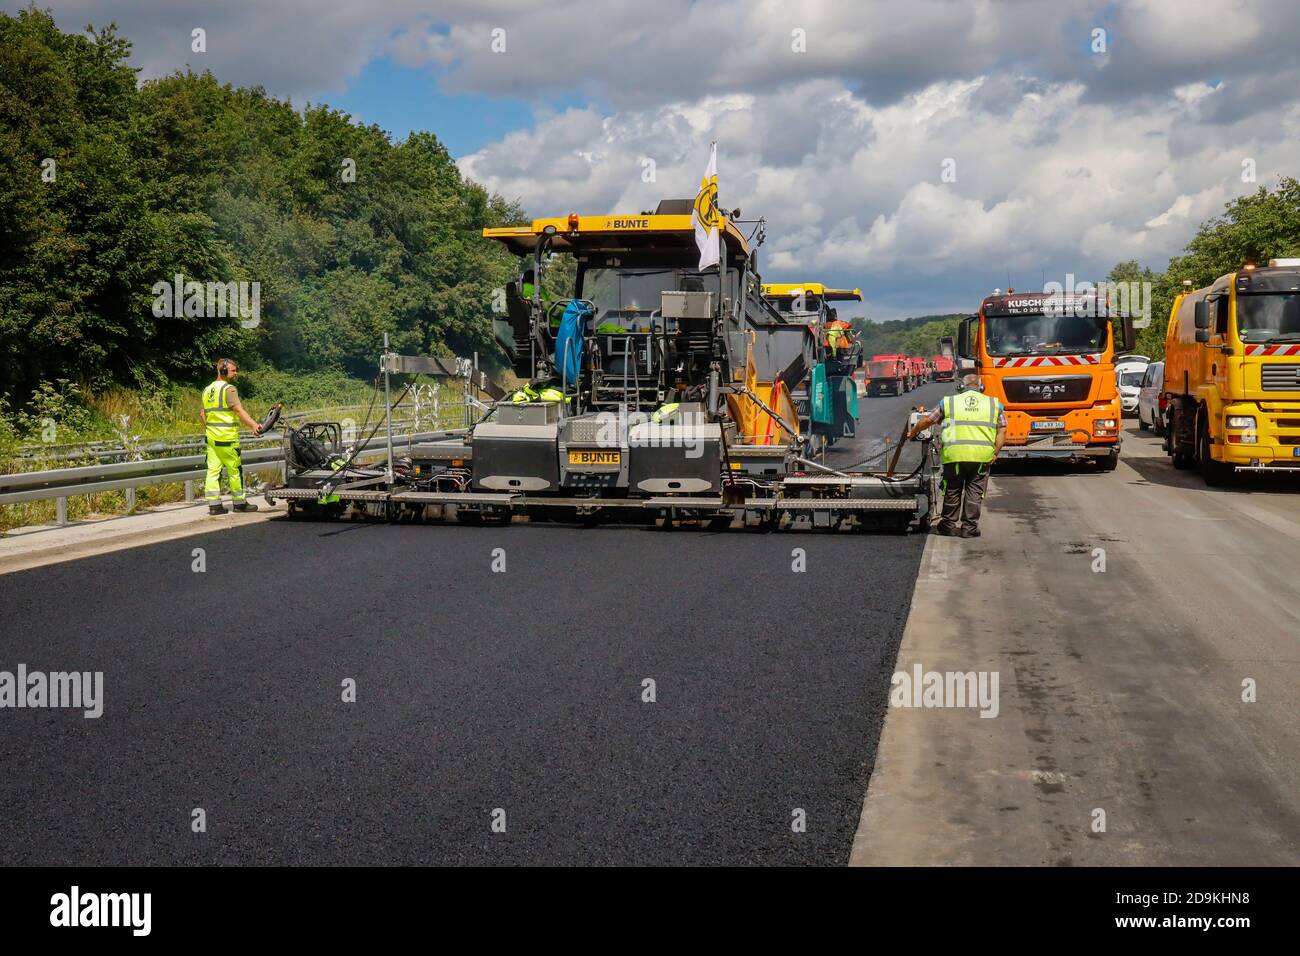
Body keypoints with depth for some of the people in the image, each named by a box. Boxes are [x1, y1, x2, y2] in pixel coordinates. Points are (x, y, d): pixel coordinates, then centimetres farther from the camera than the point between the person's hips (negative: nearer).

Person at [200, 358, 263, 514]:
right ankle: (239, 502, 10)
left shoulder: (208, 390, 16)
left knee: (213, 470, 4)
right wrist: (253, 425, -32)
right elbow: (238, 410, -23)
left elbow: (203, 413, 22)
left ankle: (213, 504, 2)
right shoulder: (228, 389, -10)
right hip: (227, 438, -8)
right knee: (235, 470, 2)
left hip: (211, 437, 8)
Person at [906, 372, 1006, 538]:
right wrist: (995, 453, 8)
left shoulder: (949, 402, 10)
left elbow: (926, 420, 13)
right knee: (974, 492, 9)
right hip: (982, 455, 1)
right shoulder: (994, 404, 12)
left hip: (955, 454, 0)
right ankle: (969, 527, 10)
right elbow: (1002, 431, 5)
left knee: (952, 492, 13)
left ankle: (949, 526, 21)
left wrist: (913, 433, 29)